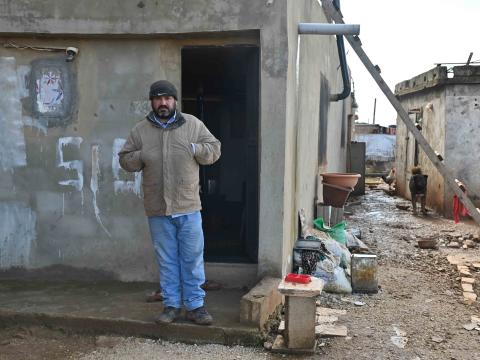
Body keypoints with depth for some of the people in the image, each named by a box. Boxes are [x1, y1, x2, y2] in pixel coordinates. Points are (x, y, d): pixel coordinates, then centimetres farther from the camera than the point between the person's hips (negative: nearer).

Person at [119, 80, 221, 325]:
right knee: (166, 260, 10)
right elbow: (125, 159, 10)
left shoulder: (193, 124, 3)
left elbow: (214, 149, 5)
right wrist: (142, 157, -10)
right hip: (158, 208, 1)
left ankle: (195, 306, 16)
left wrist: (195, 149, -13)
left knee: (193, 259, 5)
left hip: (188, 206, -1)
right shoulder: (140, 130, 5)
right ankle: (171, 305, 22)